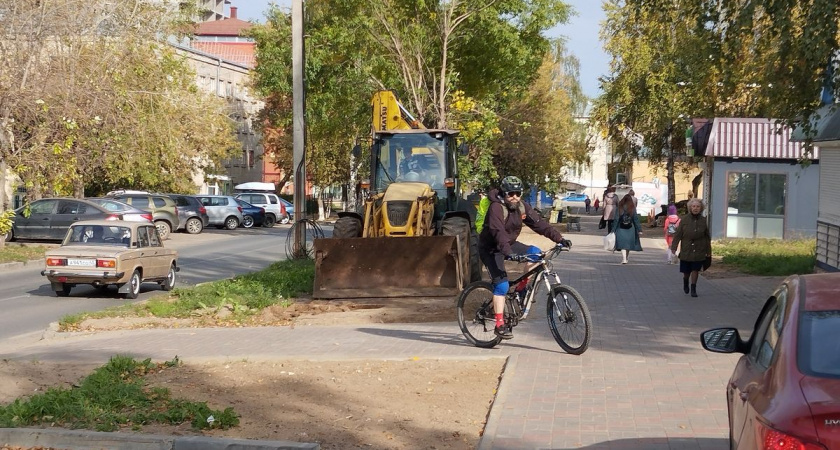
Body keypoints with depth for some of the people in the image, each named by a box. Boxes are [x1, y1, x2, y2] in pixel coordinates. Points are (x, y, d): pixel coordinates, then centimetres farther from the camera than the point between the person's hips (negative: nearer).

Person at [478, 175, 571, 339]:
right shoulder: (496, 208, -26)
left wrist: (559, 238, -21)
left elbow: (539, 223, -10)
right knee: (502, 284, -18)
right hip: (490, 248, -7)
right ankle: (499, 325, -15)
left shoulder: (522, 207, -5)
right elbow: (498, 232, -38)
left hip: (510, 244, 7)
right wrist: (508, 252, -53)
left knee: (535, 252, -15)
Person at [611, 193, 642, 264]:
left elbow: (616, 219, -6)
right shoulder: (633, 208, -4)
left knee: (623, 244, -3)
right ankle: (626, 257, 29)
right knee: (628, 243, 17)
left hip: (621, 229, -1)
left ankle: (624, 259, -18)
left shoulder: (619, 208, -6)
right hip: (630, 229, 1)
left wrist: (613, 229, -1)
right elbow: (636, 219, -3)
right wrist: (639, 229, 0)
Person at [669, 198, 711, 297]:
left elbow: (707, 237, 6)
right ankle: (685, 282, 39)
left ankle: (693, 288, 13)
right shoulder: (684, 219, -5)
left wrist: (708, 251, 6)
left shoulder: (703, 220, 0)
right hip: (686, 250, -1)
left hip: (699, 251, 1)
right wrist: (674, 247, -9)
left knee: (695, 270, 1)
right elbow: (678, 234, -4)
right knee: (686, 271, 8)